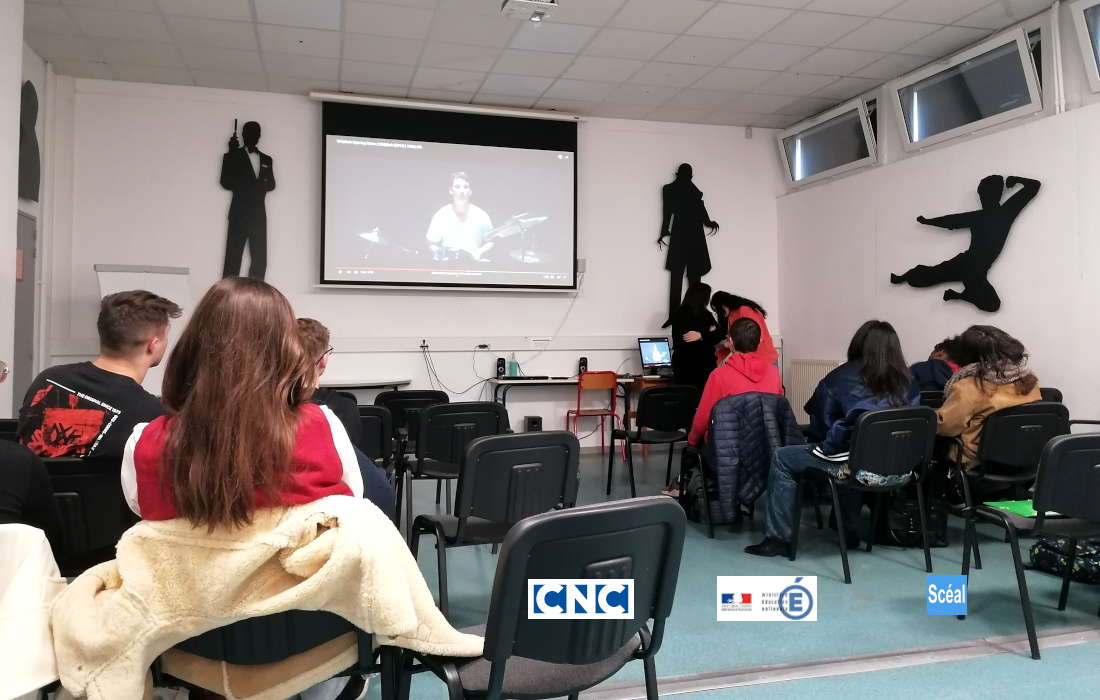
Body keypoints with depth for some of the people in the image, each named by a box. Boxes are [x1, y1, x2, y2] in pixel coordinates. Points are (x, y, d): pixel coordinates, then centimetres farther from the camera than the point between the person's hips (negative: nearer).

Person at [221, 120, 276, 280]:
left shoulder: (267, 159, 16)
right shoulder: (233, 156, 4)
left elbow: (271, 184, 12)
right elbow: (226, 183, -4)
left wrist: (260, 186, -10)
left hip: (259, 214, 4)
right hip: (239, 214, -3)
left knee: (260, 259, -1)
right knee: (233, 258, -6)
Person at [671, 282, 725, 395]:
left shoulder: (706, 314, 14)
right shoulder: (681, 315, -4)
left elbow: (720, 334, 1)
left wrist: (701, 335, -14)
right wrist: (709, 334, -7)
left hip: (706, 365, 5)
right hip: (686, 367, -5)